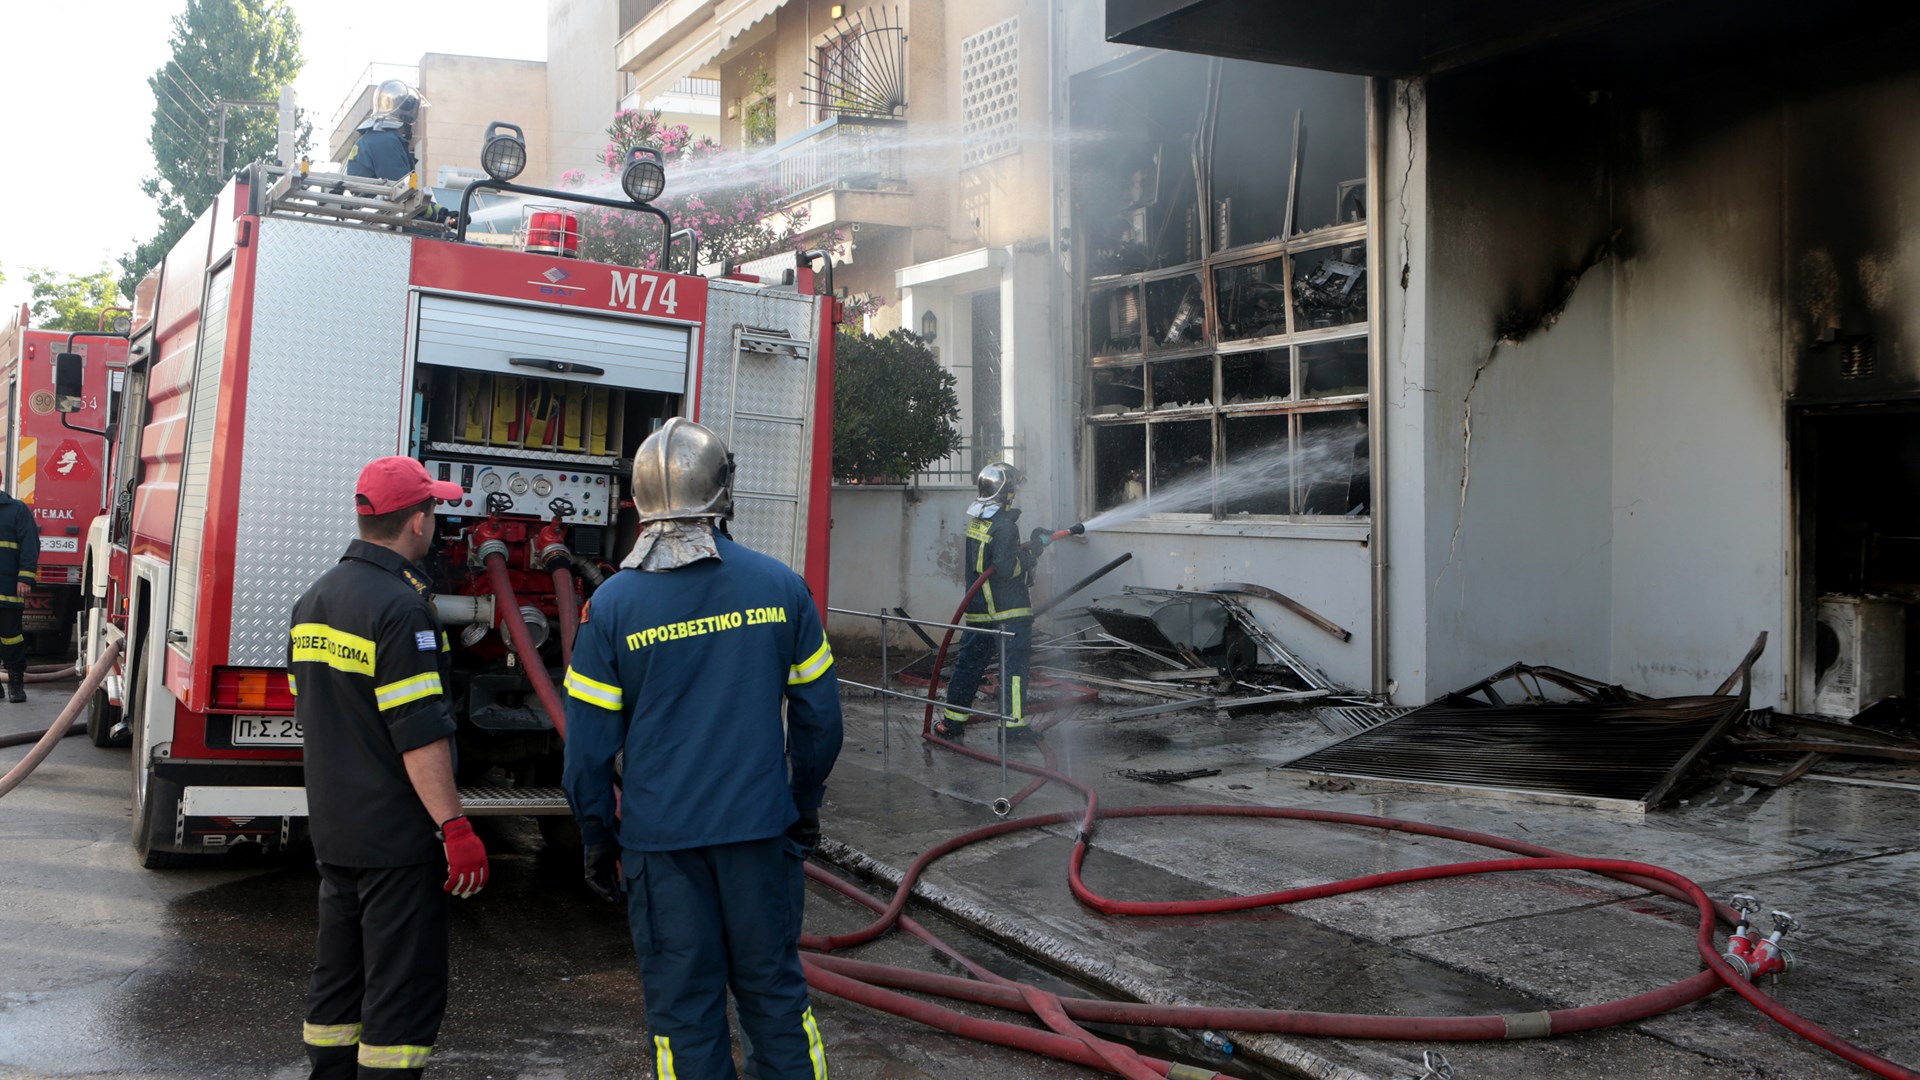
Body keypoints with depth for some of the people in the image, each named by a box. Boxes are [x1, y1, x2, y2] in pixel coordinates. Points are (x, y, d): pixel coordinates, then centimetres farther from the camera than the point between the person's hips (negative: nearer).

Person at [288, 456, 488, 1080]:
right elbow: (419, 734, -23)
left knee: (338, 977, 18)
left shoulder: (315, 600, 11)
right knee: (405, 989, -2)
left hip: (333, 831, 9)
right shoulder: (399, 606, -19)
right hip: (397, 836, -9)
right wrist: (454, 826, -21)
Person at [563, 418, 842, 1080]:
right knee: (774, 989, 14)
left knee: (683, 1006, 9)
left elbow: (589, 745, -4)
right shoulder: (780, 586, -2)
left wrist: (598, 842, 9)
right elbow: (819, 714, 4)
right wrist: (805, 805, 17)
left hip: (660, 838, -1)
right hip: (761, 826, 1)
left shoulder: (612, 604, -7)